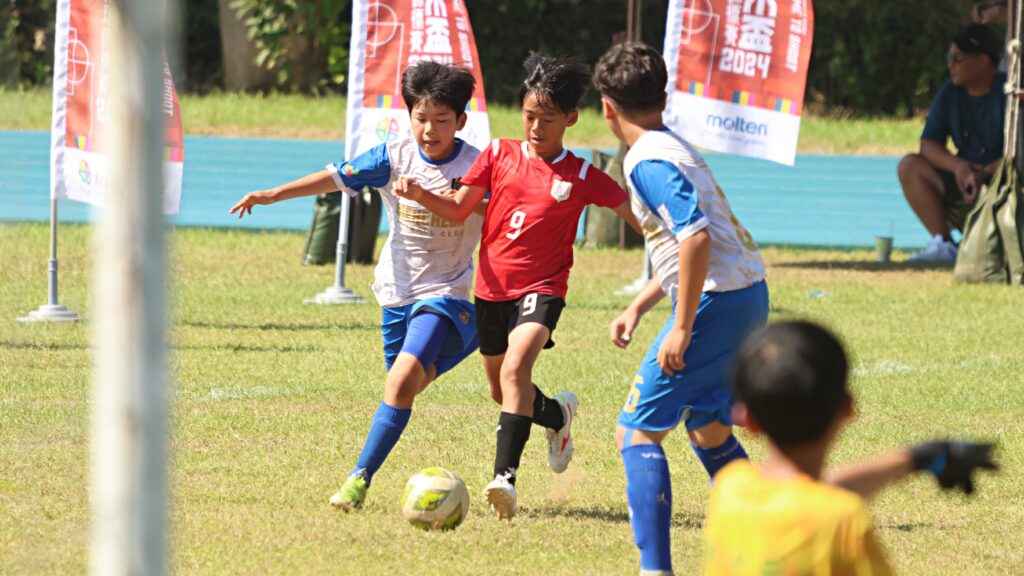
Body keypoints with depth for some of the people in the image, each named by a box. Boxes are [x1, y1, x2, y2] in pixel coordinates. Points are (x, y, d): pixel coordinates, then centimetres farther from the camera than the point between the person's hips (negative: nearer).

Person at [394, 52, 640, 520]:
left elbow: (634, 214, -2)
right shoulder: (499, 155, 3)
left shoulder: (582, 177, -4)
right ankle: (558, 414, 51)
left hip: (541, 288, -5)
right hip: (492, 287, 5)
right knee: (503, 391, 18)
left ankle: (504, 477, -38)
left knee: (514, 370, -29)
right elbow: (459, 209, 4)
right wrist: (420, 196, -14)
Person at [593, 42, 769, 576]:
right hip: (749, 296, 10)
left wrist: (682, 328, -23)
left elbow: (696, 237, -26)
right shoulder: (674, 147, 17)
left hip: (717, 302, -10)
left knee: (638, 430, -5)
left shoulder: (647, 161, -14)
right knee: (706, 425, 26)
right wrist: (638, 307, 24)